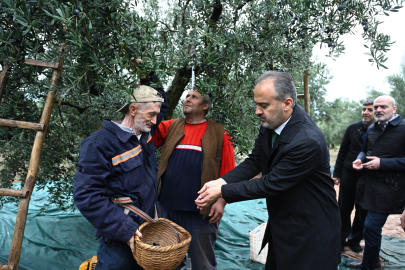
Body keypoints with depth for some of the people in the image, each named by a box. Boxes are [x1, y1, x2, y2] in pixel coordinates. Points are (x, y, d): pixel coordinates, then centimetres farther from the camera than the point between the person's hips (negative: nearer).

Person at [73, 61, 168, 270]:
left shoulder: (145, 133, 2)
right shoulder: (101, 143, -19)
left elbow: (162, 103, 20)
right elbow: (86, 196, -22)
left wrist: (150, 80, 3)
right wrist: (126, 229, -25)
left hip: (146, 230, 8)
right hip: (120, 238, -7)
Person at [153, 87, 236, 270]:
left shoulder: (218, 133, -1)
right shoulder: (171, 127, 8)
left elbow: (228, 173, -3)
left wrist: (221, 201, -12)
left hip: (201, 212, -3)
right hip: (167, 208, 3)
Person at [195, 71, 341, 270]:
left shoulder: (308, 141, -30)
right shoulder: (270, 123, -7)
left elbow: (270, 184, -26)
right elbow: (254, 162, 1)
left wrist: (222, 191, -20)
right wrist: (221, 181, -13)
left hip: (310, 233, -7)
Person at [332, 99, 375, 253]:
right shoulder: (352, 128, -1)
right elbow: (342, 152, 2)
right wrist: (337, 173, 0)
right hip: (349, 175, 1)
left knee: (362, 211, 12)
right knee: (344, 209, 8)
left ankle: (355, 240, 30)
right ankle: (341, 239, 23)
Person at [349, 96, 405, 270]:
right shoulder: (372, 129, 10)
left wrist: (382, 163, -22)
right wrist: (360, 159, 1)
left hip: (388, 188, -7)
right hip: (371, 184, 7)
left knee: (371, 227, -5)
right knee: (369, 224, 16)